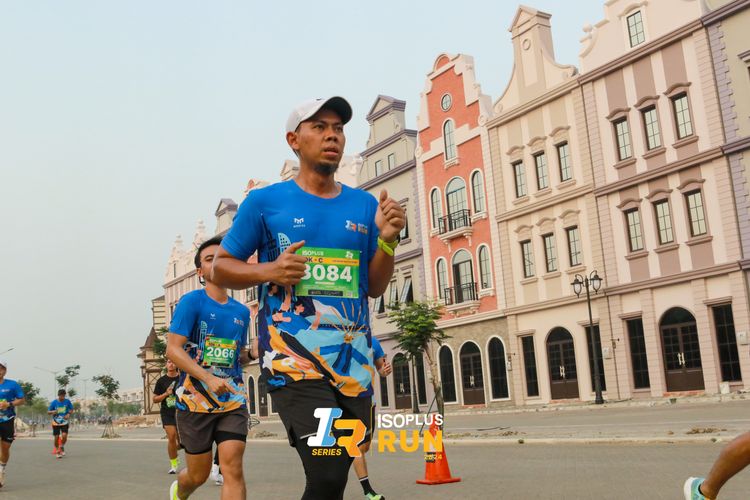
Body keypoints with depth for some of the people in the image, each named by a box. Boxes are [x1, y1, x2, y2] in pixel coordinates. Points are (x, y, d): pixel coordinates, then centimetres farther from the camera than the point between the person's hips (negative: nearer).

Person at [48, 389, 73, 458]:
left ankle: (62, 446, 14)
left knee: (64, 436, -15)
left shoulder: (67, 401, -3)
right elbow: (48, 412, 0)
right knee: (56, 437, 0)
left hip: (64, 422, 0)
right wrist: (53, 412, -22)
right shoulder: (54, 402, -6)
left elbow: (71, 410, 10)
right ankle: (57, 451, 19)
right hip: (56, 422, 0)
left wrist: (68, 414, -10)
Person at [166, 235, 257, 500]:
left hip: (233, 400, 3)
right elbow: (173, 349, -14)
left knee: (233, 468, -10)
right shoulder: (191, 302, -5)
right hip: (195, 399, -3)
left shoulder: (242, 312, 10)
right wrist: (209, 379, -26)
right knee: (199, 475, 10)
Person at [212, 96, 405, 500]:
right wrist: (269, 271, -12)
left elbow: (375, 288, 13)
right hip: (294, 358, -4)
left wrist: (387, 240, -4)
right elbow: (221, 266, 8)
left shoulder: (365, 206, 11)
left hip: (354, 360, 5)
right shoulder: (265, 201, 2)